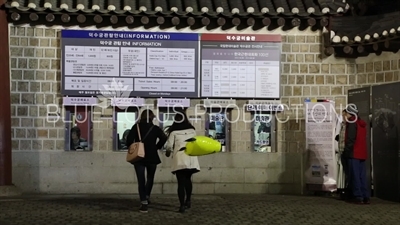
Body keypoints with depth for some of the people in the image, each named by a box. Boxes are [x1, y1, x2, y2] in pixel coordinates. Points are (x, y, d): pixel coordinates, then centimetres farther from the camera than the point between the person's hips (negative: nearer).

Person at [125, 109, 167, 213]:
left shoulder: (136, 127, 0)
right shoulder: (155, 128, 0)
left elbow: (129, 139, -10)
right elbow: (163, 138, -13)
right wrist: (157, 147, 1)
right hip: (152, 157, 1)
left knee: (141, 180, 0)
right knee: (150, 178, 22)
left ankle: (144, 202, -10)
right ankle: (147, 196, 15)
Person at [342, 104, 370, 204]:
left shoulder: (351, 123, -9)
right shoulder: (362, 123, 16)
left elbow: (350, 139, -15)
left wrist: (346, 152, -11)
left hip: (353, 154, -8)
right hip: (362, 154, 8)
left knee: (355, 175, -4)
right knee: (362, 176, 8)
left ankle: (358, 196, -5)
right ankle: (365, 197, 7)